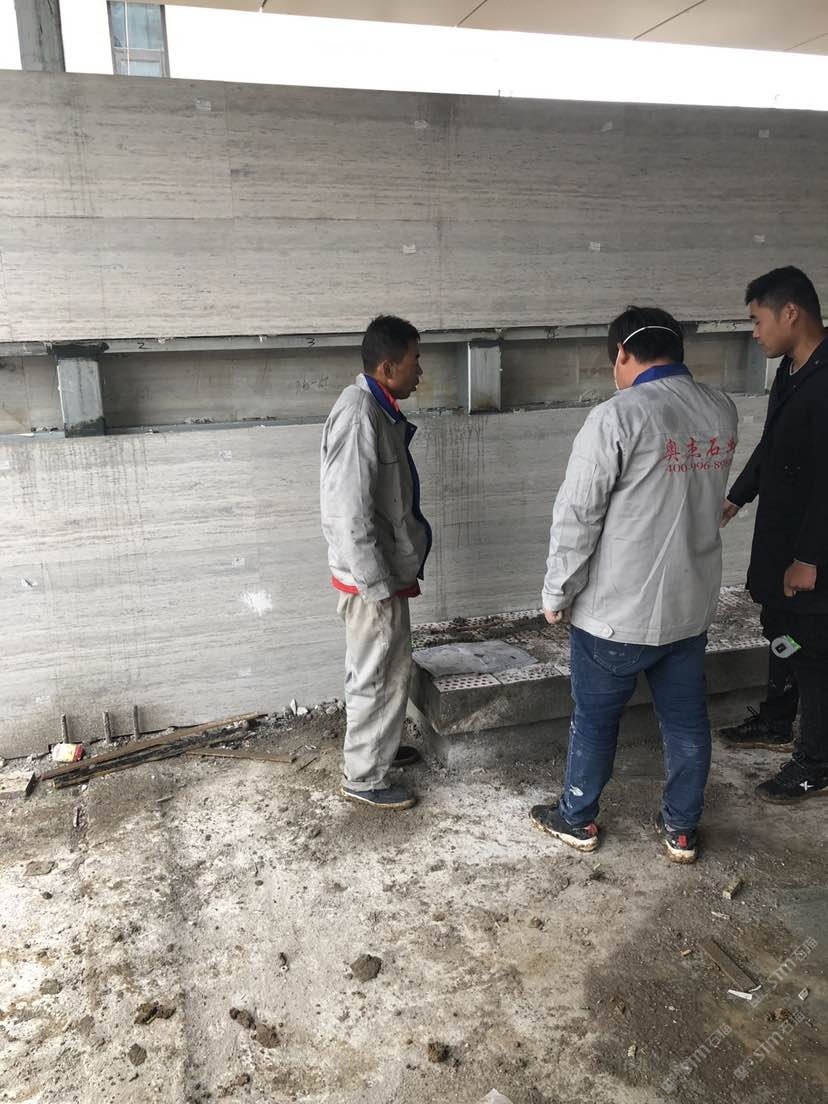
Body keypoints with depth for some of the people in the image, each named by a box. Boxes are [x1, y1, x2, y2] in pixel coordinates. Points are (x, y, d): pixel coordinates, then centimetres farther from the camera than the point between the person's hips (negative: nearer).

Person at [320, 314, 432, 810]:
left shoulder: (380, 410, 8)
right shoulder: (359, 417, -24)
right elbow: (349, 515, -27)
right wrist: (379, 586, -21)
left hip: (387, 570, 10)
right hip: (372, 579, -10)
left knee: (392, 668, 23)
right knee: (378, 677, 5)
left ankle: (380, 746, 42)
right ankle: (364, 778, 22)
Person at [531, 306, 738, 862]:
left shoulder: (618, 417, -20)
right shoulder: (723, 411, 1)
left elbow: (576, 517, -17)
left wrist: (557, 595, -7)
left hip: (617, 610, -5)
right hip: (692, 604, 6)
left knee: (595, 719, 13)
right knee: (687, 720, 18)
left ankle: (577, 818, 32)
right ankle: (681, 828, 33)